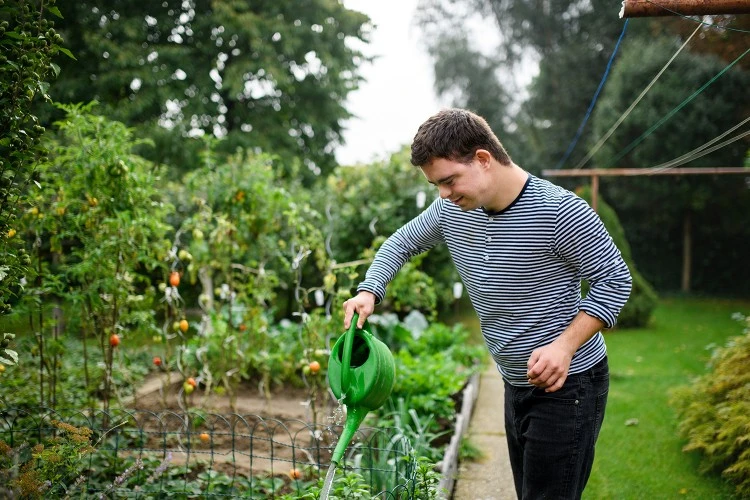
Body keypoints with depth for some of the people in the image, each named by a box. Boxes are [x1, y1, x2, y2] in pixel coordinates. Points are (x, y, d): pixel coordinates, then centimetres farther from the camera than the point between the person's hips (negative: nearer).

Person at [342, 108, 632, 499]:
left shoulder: (558, 211, -22)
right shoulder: (451, 211, -2)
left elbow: (614, 279, -14)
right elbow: (401, 243, 13)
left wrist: (564, 345, -25)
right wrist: (368, 292, -5)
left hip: (568, 384, -7)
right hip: (516, 385, 7)